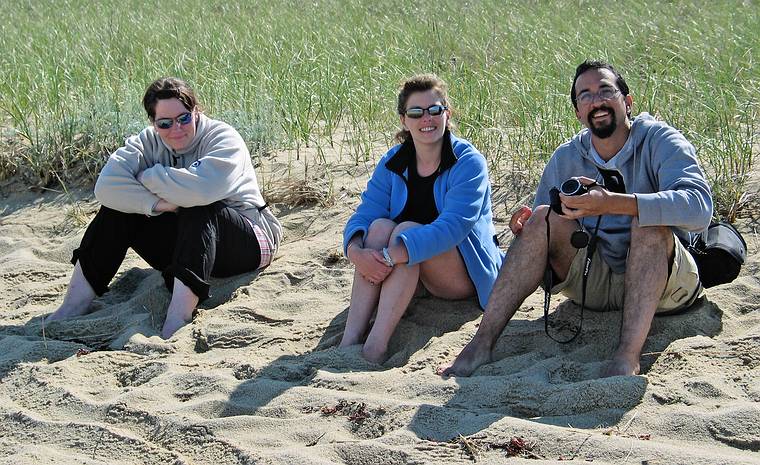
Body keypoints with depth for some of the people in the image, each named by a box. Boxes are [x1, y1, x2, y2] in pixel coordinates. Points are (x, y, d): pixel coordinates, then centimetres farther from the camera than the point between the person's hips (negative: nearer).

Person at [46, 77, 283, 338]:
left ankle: (175, 325, -46)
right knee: (119, 210, -11)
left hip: (249, 241, -5)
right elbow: (106, 186, -20)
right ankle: (72, 309, -13)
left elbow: (200, 189, -37)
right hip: (185, 246, 5)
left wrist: (148, 176, -21)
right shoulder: (149, 142, -2)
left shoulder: (223, 138, -16)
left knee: (199, 210, -35)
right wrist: (158, 204, -33)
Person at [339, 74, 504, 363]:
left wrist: (390, 255, -40)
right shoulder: (392, 163, 1)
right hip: (408, 272, 5)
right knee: (380, 226, -24)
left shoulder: (468, 162, -16)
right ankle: (349, 341, -33)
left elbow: (453, 226, -30)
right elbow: (364, 214, -10)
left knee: (407, 230, -30)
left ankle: (375, 347, -38)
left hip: (466, 274, -4)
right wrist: (356, 251, -34)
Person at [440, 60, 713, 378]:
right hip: (596, 283, 4)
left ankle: (628, 355, -42)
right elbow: (542, 231, 9)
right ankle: (482, 343, -24)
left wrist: (611, 203, -40)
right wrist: (522, 229, -18)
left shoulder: (660, 141, -9)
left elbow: (699, 208, -29)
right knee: (543, 218, -17)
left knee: (648, 222, -31)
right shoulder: (566, 158, 5)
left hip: (666, 280, -4)